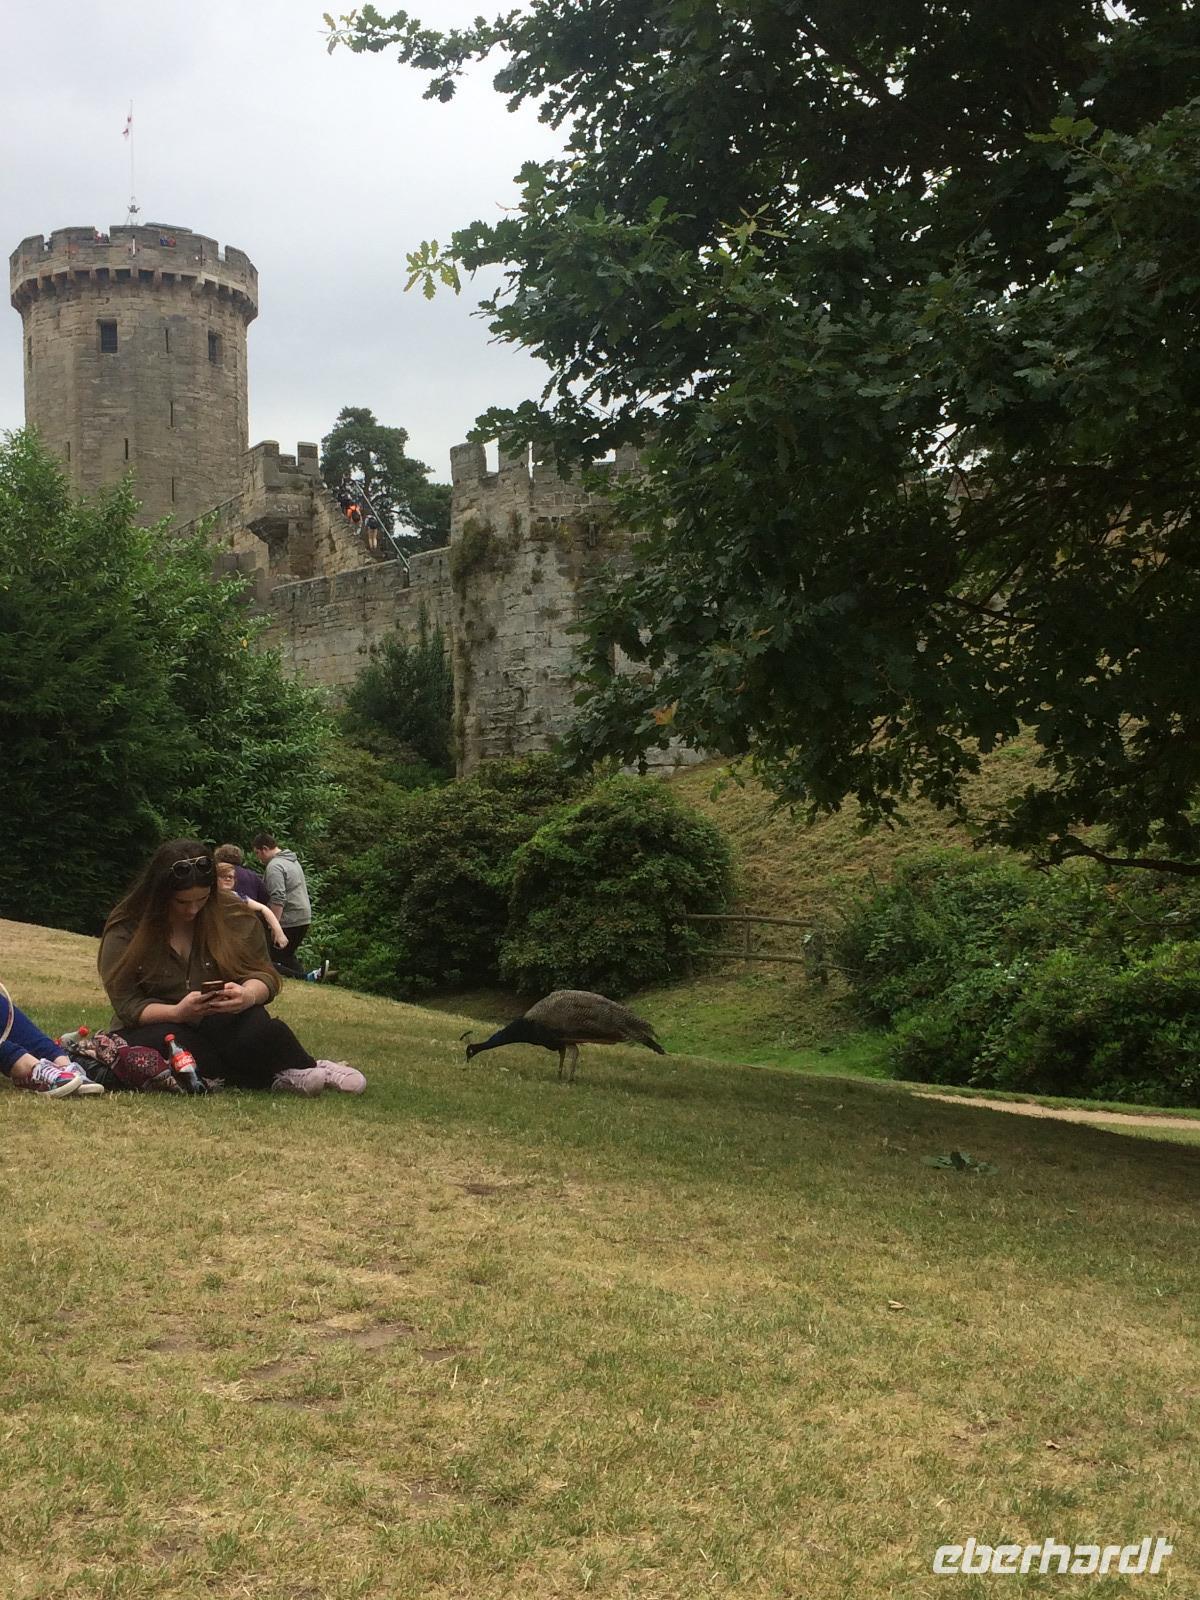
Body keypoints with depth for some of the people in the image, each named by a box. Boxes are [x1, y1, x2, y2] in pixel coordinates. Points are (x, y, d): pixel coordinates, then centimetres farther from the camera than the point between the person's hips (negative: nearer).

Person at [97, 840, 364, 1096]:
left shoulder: (233, 916, -6)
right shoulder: (125, 931, -12)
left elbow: (264, 975, -5)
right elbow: (127, 1005, -14)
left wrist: (248, 995, -30)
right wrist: (177, 1012, -33)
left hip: (221, 1028, 0)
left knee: (254, 1026, -36)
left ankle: (306, 1070, -13)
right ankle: (278, 1077, -30)